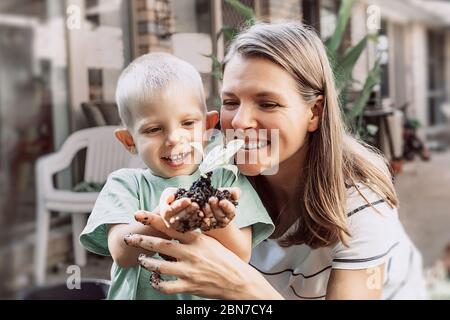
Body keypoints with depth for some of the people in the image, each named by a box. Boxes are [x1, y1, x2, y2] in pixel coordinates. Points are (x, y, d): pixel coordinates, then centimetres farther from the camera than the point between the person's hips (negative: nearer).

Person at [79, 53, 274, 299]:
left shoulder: (226, 180, 1)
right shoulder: (126, 184, 1)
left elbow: (241, 258, -5)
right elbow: (121, 253, -11)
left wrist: (220, 226, -23)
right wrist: (163, 222, -27)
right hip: (139, 294, 0)